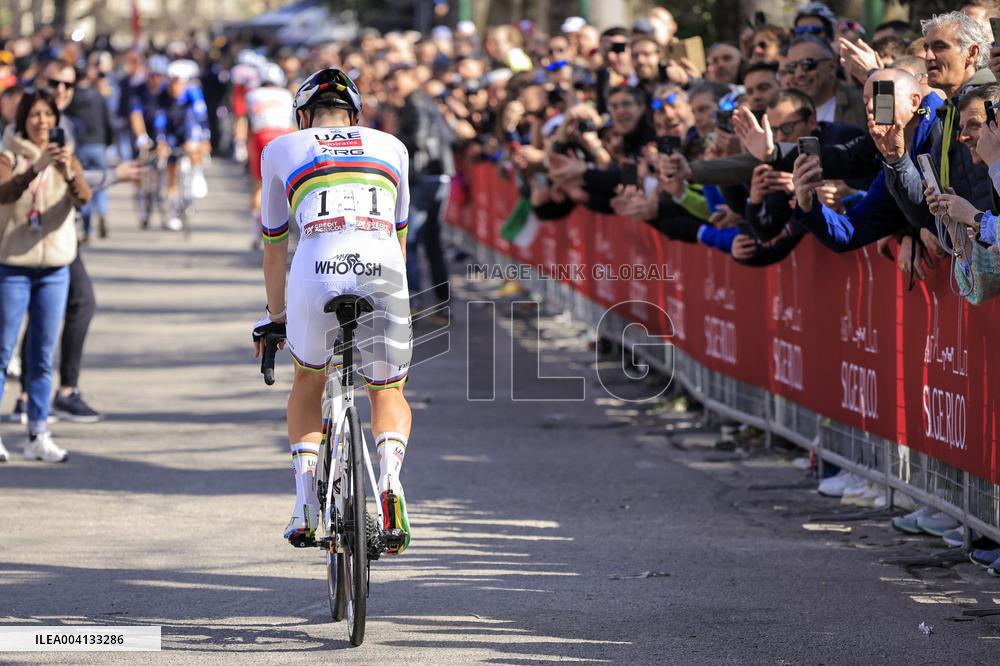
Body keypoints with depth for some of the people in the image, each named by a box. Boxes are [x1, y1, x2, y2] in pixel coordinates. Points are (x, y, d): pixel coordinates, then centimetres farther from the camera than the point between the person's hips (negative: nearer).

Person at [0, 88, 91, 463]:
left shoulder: (65, 158, 6)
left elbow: (83, 197, -13)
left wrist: (69, 174, -34)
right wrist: (35, 169, -38)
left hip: (55, 267, 4)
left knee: (43, 355, 6)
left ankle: (38, 436, 10)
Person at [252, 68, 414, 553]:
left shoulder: (281, 151, 24)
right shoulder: (390, 147, 28)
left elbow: (273, 249, 31)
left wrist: (275, 317, 44)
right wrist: (391, 295, 51)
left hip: (316, 274, -1)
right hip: (383, 272, 1)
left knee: (308, 380, 28)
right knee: (387, 391, 23)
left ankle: (306, 504, 15)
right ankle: (390, 476, -7)